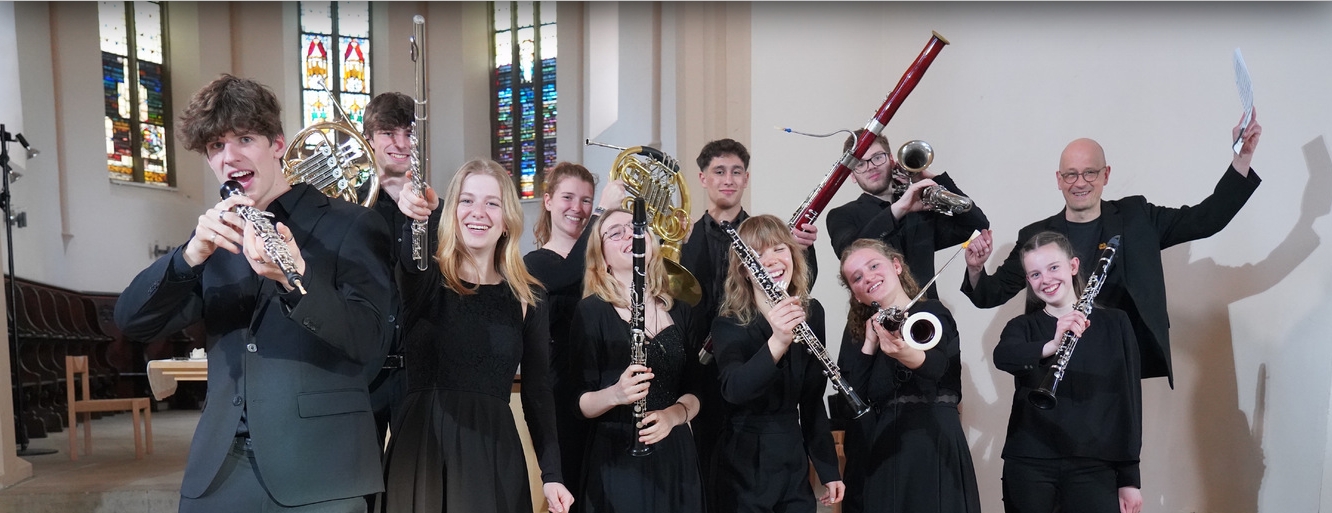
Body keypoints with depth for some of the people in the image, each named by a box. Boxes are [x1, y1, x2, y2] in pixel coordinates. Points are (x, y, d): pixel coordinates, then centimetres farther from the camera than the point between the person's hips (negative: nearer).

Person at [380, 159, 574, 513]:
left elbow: (538, 391, 6)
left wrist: (551, 473, -2)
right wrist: (418, 219, -48)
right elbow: (413, 263, -27)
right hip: (422, 451, -1)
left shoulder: (529, 298, 5)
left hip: (494, 454, 2)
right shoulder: (428, 281, -1)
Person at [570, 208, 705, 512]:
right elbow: (577, 403, -8)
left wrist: (674, 414, -12)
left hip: (677, 458, 5)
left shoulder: (679, 310, 6)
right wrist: (614, 395, -27)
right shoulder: (591, 311, -7)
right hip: (617, 461, -4)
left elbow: (695, 391, 8)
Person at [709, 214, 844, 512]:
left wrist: (828, 467, 11)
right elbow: (734, 390, -33)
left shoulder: (811, 313, 1)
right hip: (745, 465, -4)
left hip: (795, 460, 5)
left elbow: (812, 397, 10)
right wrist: (777, 342, -48)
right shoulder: (729, 324, -14)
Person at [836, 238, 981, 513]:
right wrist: (870, 342, -7)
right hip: (873, 454, 4)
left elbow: (936, 365, -25)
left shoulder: (932, 314, -3)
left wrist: (906, 353, -47)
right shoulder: (858, 329, 10)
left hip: (931, 450, -4)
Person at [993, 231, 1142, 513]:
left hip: (1094, 465, 0)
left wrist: (1129, 477, 3)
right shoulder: (1022, 327, 3)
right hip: (1028, 464, 0)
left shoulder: (1114, 323, 5)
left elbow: (1130, 399, 6)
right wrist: (1051, 346, -39)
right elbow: (1002, 357, -20)